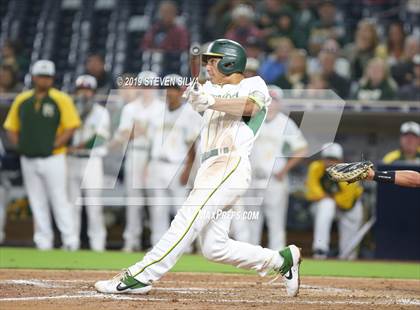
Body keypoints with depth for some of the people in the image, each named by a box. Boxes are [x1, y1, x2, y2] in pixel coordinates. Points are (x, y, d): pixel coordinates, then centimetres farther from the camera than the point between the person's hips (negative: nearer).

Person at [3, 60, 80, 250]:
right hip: (28, 160, 4)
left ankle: (70, 241, -3)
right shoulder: (21, 100, 10)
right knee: (37, 203, 6)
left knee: (59, 200, -6)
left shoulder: (61, 99, -2)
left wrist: (55, 145, -13)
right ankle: (43, 242, 11)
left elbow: (71, 126, -6)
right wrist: (19, 145, 1)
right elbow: (10, 127, 16)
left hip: (53, 158, -4)